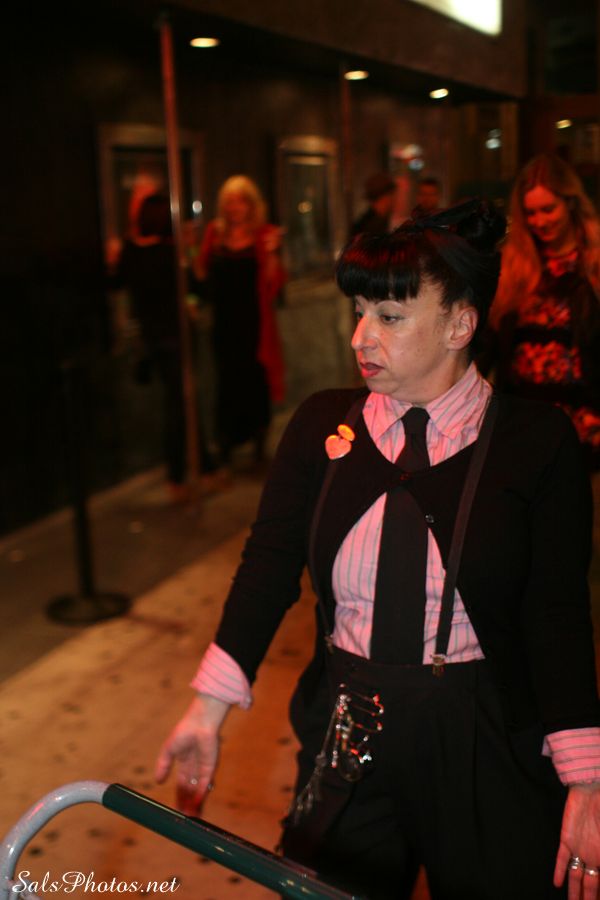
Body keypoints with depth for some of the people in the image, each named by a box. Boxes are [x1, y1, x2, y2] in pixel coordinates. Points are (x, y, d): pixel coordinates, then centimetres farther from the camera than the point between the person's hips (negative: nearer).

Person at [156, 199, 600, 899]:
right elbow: (269, 565, -5)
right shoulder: (322, 424, -1)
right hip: (346, 737, 3)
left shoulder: (537, 441, -9)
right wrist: (208, 709, -11)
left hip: (487, 746, -2)